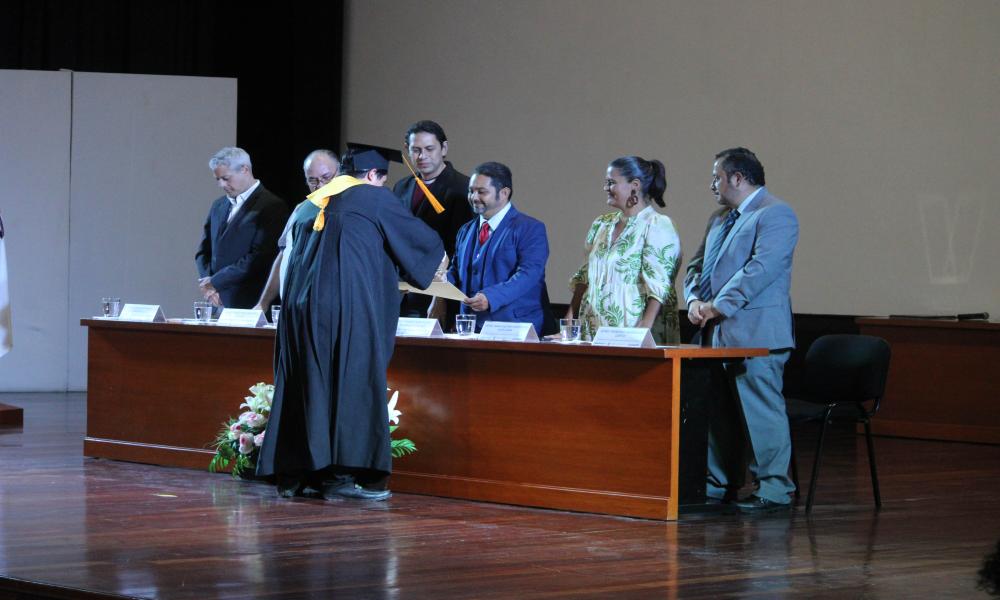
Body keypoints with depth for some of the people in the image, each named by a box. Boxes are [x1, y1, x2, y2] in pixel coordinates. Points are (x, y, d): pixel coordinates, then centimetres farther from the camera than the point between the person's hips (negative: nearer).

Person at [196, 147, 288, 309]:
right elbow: (204, 251, 19)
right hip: (218, 303, 6)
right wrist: (207, 281, -1)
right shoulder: (218, 206, 17)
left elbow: (259, 258, -14)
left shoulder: (272, 207, -8)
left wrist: (215, 282, -11)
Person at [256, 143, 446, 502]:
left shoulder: (316, 203, 21)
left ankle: (293, 474, 9)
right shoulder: (374, 197, 3)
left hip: (302, 305, 7)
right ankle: (340, 475, -7)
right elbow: (420, 237, 10)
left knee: (308, 387, 9)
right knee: (352, 386, -4)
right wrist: (436, 258, 33)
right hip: (347, 307, -7)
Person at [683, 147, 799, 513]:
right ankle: (718, 485, 19)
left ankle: (773, 490, -4)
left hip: (754, 332, -9)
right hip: (716, 333, 9)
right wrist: (694, 298, 1)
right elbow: (697, 265, 22)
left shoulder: (776, 215, -7)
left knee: (761, 411, -8)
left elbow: (760, 269, -18)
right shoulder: (719, 219, 22)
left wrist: (719, 305, -19)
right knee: (717, 411, 11)